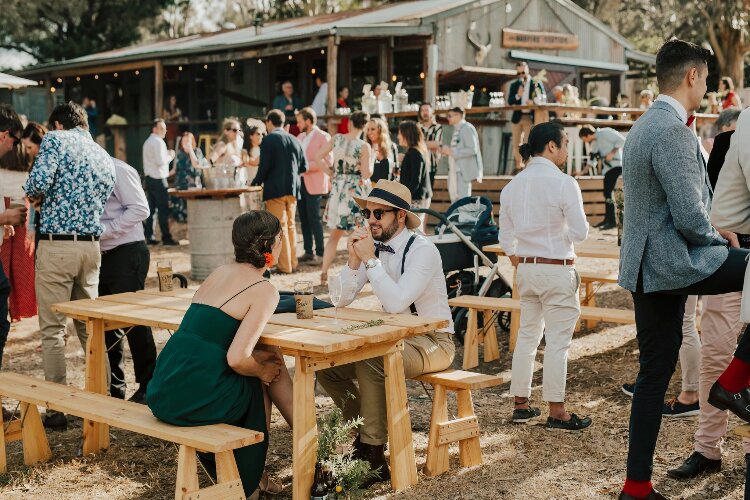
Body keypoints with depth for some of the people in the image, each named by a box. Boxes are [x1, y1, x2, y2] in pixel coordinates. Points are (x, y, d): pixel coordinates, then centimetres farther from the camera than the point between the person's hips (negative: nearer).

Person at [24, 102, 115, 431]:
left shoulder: (56, 139, -3)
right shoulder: (105, 158, 17)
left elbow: (38, 184, -16)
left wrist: (33, 195, 6)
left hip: (56, 245, -6)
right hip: (91, 246, 6)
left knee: (52, 329, 0)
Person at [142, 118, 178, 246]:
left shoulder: (148, 142, 19)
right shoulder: (158, 142, -12)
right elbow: (160, 161, -21)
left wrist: (167, 155, 13)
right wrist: (170, 156, -5)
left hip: (149, 178, 10)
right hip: (158, 179, -10)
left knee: (151, 209, 10)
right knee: (163, 209, -8)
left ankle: (149, 237, 11)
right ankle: (166, 238, -8)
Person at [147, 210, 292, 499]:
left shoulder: (220, 273, 16)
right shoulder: (263, 291, -8)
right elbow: (236, 359, -16)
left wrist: (259, 356, 15)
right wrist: (262, 371, 5)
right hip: (196, 397, -7)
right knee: (262, 382, 20)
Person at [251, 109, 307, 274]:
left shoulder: (268, 140, -8)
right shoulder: (294, 140, 9)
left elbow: (264, 167, -14)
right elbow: (303, 167, 9)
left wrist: (255, 183, -1)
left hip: (275, 189, -6)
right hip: (293, 189, 6)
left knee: (280, 227, -2)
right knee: (291, 225, 14)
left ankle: (284, 265, -1)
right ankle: (293, 263, 18)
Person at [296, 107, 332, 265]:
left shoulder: (323, 137, -7)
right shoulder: (300, 137, 16)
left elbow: (328, 161, -14)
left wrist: (307, 166, -17)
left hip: (314, 184, -7)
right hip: (300, 182, 7)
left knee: (314, 219, -6)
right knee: (304, 219, 8)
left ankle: (320, 253, 0)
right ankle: (308, 252, 14)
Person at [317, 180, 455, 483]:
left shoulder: (423, 251, -19)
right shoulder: (375, 246, 2)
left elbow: (396, 303, -32)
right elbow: (342, 300, -3)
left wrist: (370, 260, -30)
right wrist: (354, 259, -17)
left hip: (432, 342, -8)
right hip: (395, 337, 8)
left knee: (370, 363, -34)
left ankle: (373, 455, -21)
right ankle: (364, 430, 8)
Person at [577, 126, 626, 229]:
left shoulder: (605, 133, -13)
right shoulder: (594, 144, 13)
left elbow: (622, 140, -15)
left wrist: (612, 153, -18)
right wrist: (583, 172, 12)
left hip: (616, 165, -9)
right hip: (607, 168, 9)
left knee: (608, 192, -13)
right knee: (607, 193, 12)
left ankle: (612, 221, -9)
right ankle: (607, 219, 22)